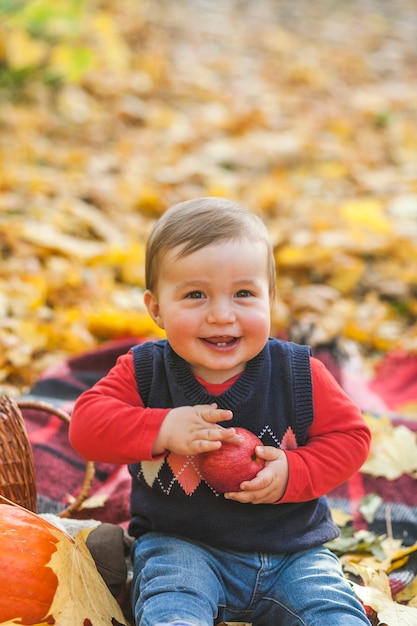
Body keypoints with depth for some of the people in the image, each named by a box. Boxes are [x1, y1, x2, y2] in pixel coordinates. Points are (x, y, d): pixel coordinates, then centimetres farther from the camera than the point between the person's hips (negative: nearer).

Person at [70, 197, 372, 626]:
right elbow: (86, 424, -11)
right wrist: (162, 430, -26)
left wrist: (293, 473, -18)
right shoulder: (145, 370, -6)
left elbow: (350, 435, 0)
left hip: (291, 552, 1)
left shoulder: (298, 373, -6)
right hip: (179, 544, -1)